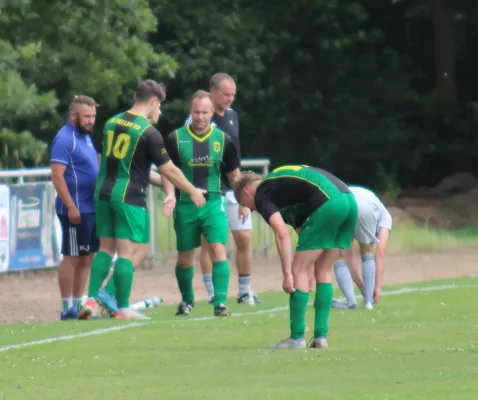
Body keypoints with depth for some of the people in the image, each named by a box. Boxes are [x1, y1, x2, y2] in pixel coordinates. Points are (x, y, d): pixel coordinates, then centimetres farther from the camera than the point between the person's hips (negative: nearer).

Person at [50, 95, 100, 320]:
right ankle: (67, 308, -1)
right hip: (75, 210, -9)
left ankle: (78, 304, 17)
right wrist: (71, 207, -23)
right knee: (72, 257, -5)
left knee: (86, 258, 11)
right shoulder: (65, 139, -13)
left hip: (91, 208, 9)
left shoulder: (85, 137, 16)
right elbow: (57, 176, -19)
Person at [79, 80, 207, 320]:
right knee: (127, 251, -2)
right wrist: (193, 192, 7)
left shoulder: (112, 123, 10)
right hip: (129, 197, -6)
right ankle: (123, 308, -1)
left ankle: (91, 299, 3)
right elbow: (169, 170, -7)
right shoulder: (149, 133, -11)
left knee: (105, 248, 12)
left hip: (104, 193, 6)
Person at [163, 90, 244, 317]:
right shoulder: (176, 138, -2)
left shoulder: (222, 139, 3)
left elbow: (234, 174, 12)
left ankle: (220, 302, -15)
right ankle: (187, 300, 31)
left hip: (213, 204, 0)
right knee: (185, 258, 9)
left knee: (219, 250, -15)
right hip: (185, 205, 0)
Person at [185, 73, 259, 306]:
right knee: (208, 242, -1)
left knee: (244, 239, 3)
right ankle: (212, 293, 3)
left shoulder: (232, 116, 12)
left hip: (234, 188, 6)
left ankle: (245, 291, 11)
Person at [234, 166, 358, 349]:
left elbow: (282, 234, -6)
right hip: (349, 201, 9)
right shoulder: (280, 182, 33)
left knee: (299, 271, 3)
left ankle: (297, 338, 5)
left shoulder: (262, 194, 7)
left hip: (328, 203, -9)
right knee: (323, 271, 18)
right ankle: (321, 336, 16)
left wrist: (287, 274, -6)